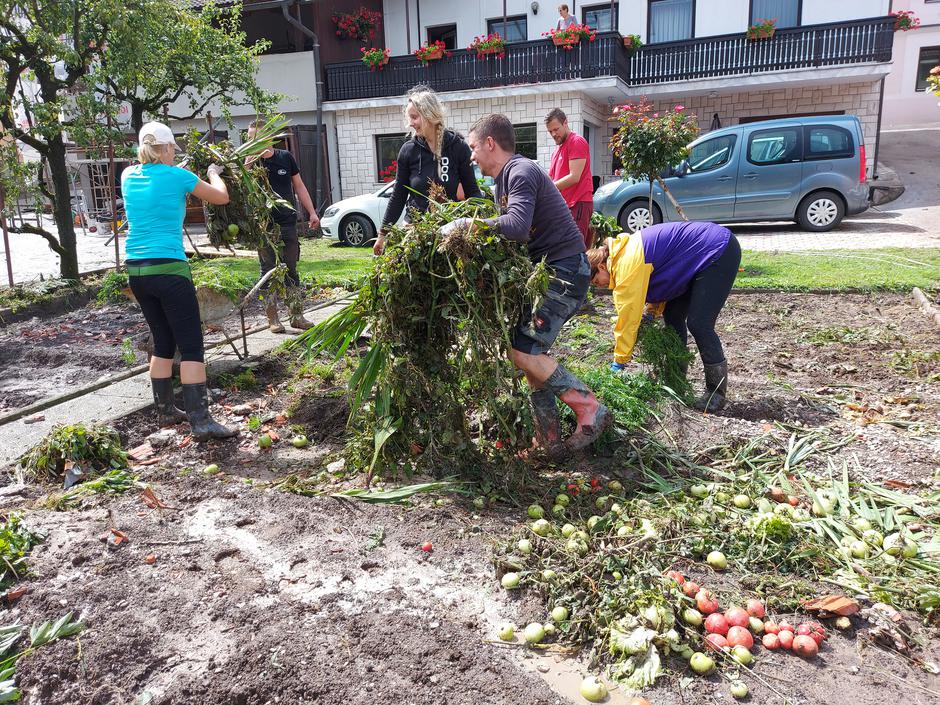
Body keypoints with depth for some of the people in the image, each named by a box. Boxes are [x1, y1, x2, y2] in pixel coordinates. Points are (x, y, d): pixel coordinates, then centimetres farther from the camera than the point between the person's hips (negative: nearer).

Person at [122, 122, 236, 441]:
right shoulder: (176, 176, -5)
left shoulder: (128, 176, 10)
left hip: (136, 271, 7)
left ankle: (165, 411, 25)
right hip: (168, 269, -7)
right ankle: (201, 421, -7)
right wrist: (214, 172, 25)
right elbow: (222, 197, 8)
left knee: (163, 342, 17)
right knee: (191, 346, -4)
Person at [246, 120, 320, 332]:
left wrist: (312, 212, 8)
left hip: (287, 223, 2)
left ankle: (297, 315, 13)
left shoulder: (285, 157, 5)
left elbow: (299, 186, 12)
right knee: (269, 271, 3)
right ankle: (273, 318, 11)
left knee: (291, 271, 7)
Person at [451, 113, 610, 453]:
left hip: (565, 271, -10)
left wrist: (463, 223, -23)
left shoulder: (521, 172, -15)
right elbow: (505, 228, 13)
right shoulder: (504, 179, 17)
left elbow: (517, 227, -31)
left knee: (525, 352, -16)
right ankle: (547, 435, 14)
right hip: (544, 270, 10)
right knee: (531, 350, 9)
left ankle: (591, 409, -3)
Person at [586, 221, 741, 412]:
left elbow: (628, 316, -20)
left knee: (698, 324, -14)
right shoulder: (626, 253, 4)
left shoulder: (627, 266, -24)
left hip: (721, 252, -10)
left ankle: (717, 393, -1)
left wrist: (618, 363, -13)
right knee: (672, 315, 9)